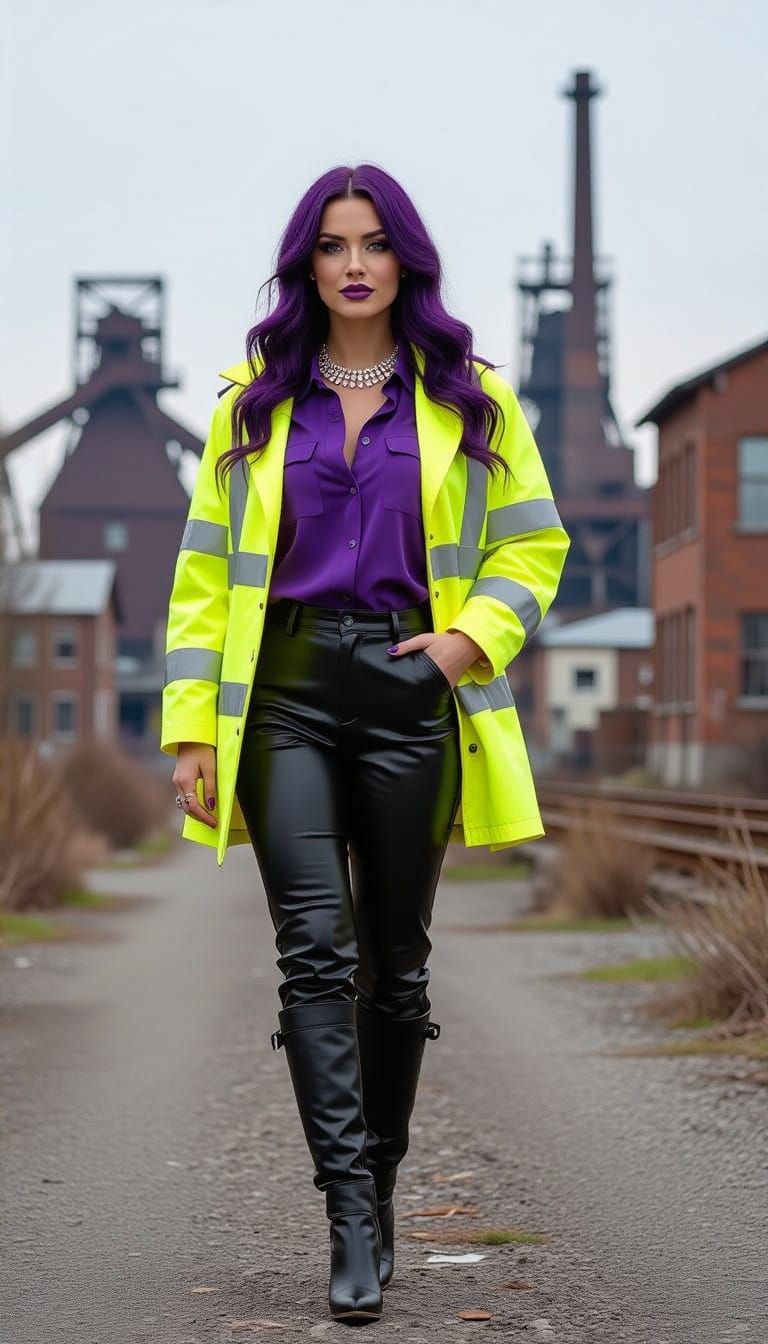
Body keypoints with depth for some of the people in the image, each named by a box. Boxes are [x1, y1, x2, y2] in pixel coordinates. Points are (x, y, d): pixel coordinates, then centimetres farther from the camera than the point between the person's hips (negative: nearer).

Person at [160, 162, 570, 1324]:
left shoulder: (471, 398, 8)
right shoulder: (253, 402, 10)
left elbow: (536, 543, 11)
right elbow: (205, 571, 9)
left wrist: (474, 635, -8)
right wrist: (191, 727, 1)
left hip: (410, 692, 0)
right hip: (285, 692, 0)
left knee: (395, 958, 6)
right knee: (315, 948, -13)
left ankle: (378, 1183, 23)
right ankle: (352, 1217, -13)